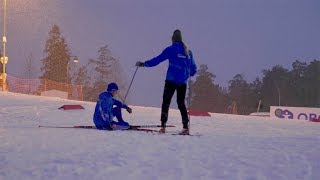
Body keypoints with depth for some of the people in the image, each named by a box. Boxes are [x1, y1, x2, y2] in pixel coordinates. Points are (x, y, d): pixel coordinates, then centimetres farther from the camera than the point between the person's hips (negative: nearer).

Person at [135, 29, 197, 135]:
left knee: (166, 102, -2)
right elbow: (193, 68, 18)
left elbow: (157, 60, -5)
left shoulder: (171, 50, -3)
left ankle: (163, 126, -12)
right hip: (183, 82, 5)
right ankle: (186, 127, 5)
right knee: (181, 103, 13)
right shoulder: (188, 51, 12)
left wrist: (144, 64, 3)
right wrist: (189, 74, 39)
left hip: (171, 81, -5)